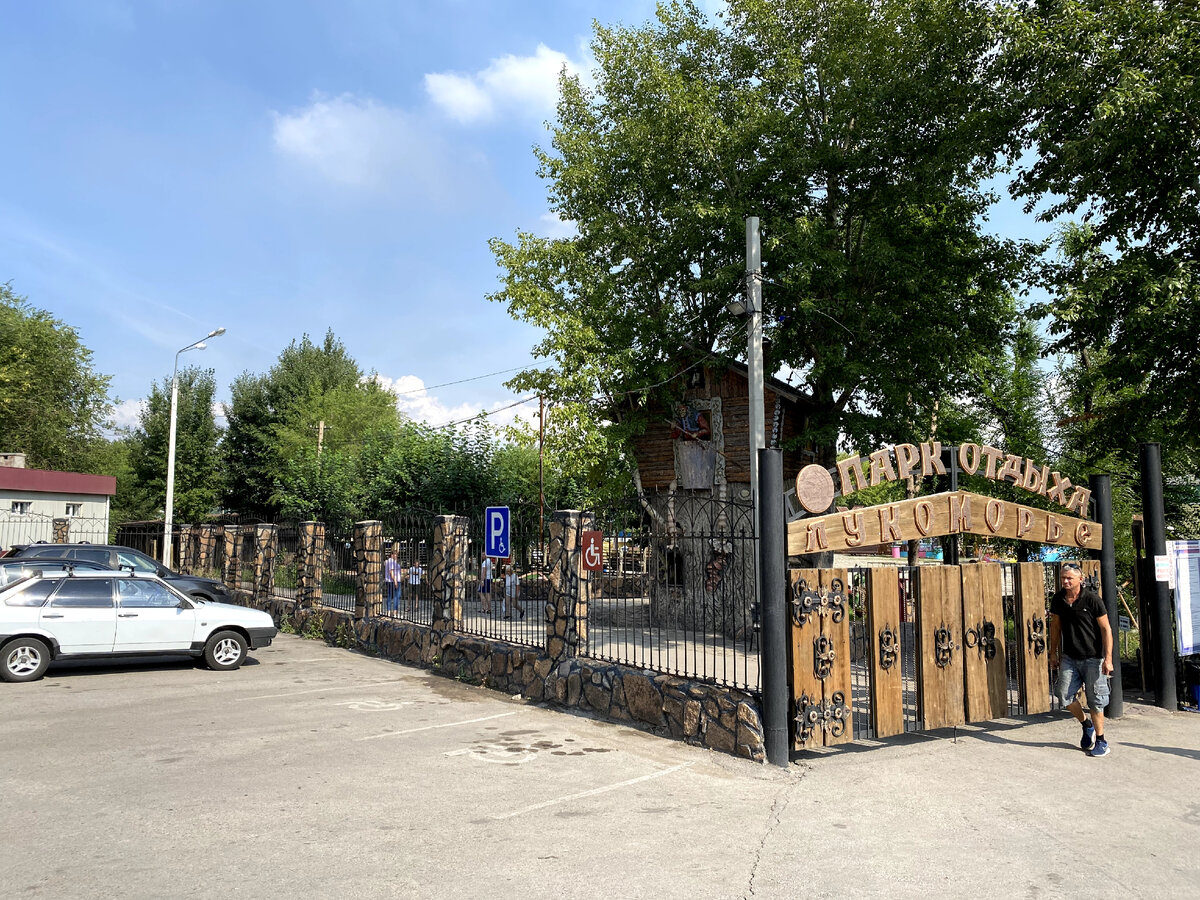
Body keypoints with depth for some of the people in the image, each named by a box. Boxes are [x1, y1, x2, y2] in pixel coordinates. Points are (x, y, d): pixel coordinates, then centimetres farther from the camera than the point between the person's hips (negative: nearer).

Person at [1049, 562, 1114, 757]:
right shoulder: (1058, 599, 1)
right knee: (1065, 695, -3)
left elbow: (1106, 629, -10)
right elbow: (1055, 626, 13)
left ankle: (1101, 740, 18)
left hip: (1093, 657, -4)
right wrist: (1053, 652, 14)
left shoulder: (1092, 599, -12)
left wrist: (1108, 658, -15)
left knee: (1095, 699, 2)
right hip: (1069, 657, 4)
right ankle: (1086, 725, 24)